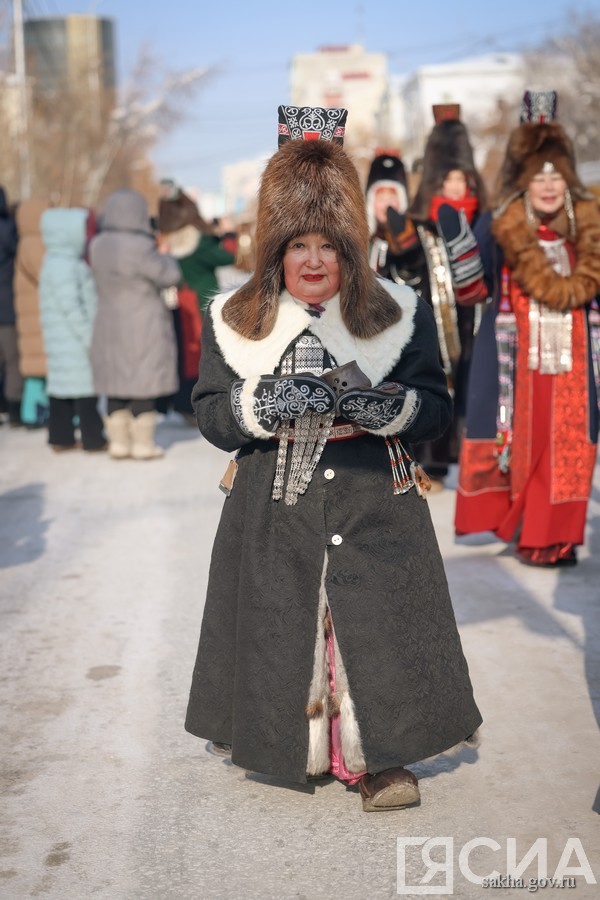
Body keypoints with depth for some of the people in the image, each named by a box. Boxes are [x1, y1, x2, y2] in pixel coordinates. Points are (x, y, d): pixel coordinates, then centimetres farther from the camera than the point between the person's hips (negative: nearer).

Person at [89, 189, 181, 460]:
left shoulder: (98, 245, 1)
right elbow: (170, 276, -12)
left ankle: (118, 442, 15)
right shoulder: (139, 248, -20)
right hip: (144, 329, -6)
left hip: (110, 325, 7)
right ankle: (142, 444, 5)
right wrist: (163, 256, 8)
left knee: (117, 385, 12)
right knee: (144, 385, 1)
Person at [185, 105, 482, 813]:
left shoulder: (400, 315, 3)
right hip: (273, 513, 1)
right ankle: (299, 746, 25)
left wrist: (386, 407, -20)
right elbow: (210, 415, 0)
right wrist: (268, 404, -20)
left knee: (377, 629, -2)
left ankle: (377, 755, 13)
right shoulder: (234, 320, 4)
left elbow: (436, 407, 2)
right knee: (284, 629, 5)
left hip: (374, 509, 0)